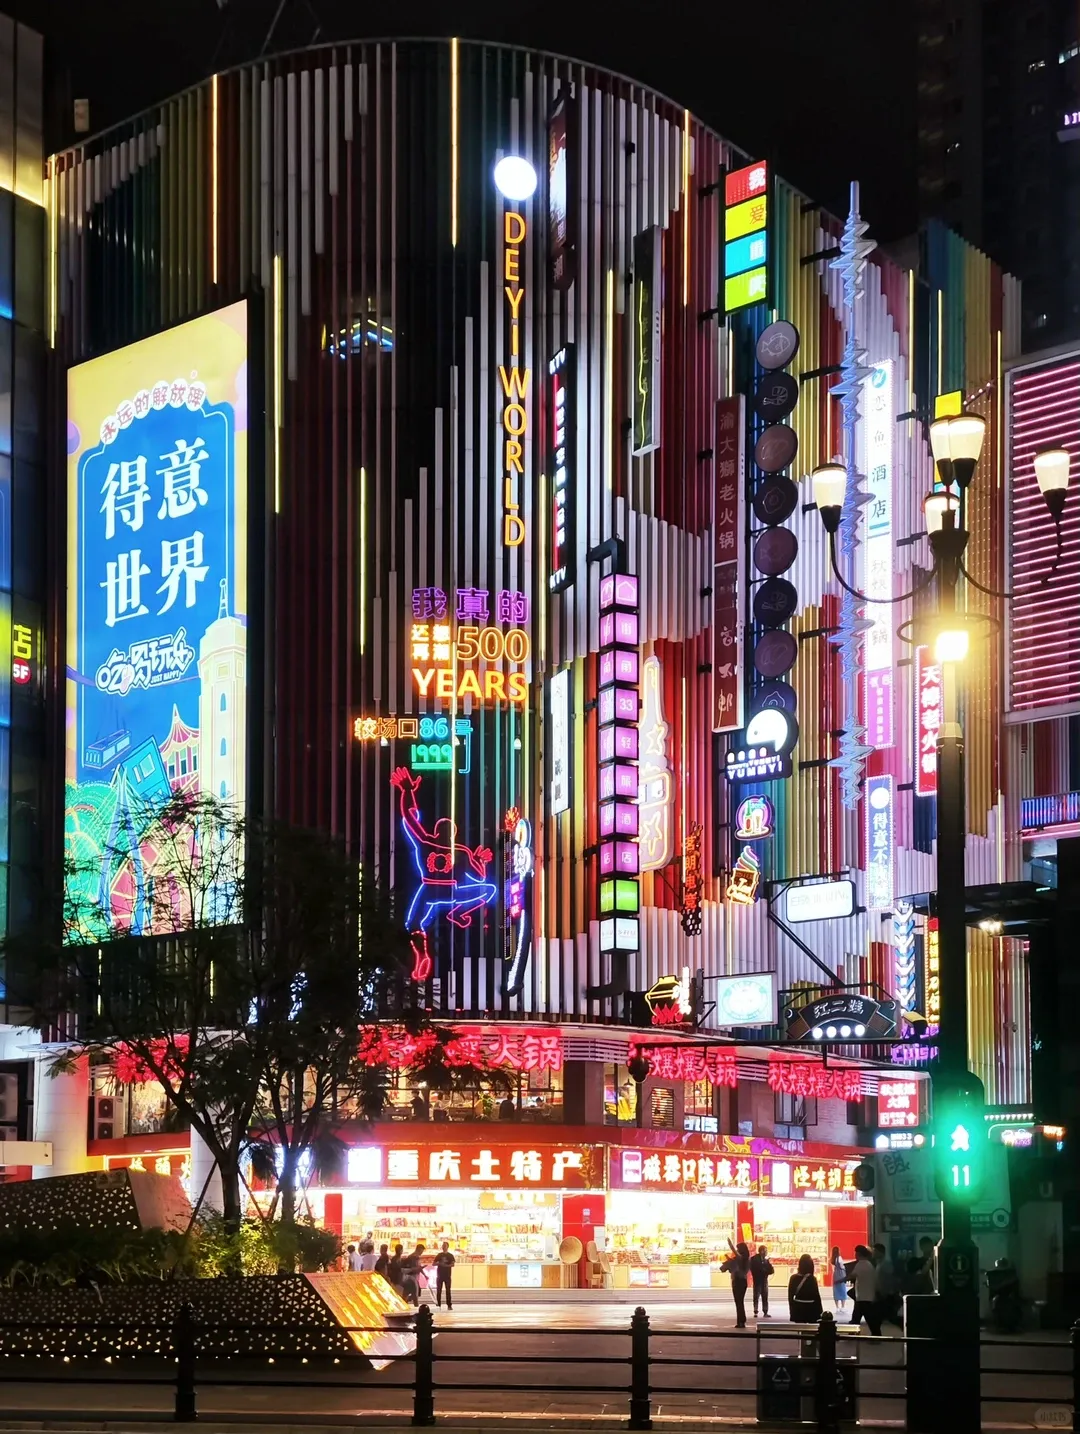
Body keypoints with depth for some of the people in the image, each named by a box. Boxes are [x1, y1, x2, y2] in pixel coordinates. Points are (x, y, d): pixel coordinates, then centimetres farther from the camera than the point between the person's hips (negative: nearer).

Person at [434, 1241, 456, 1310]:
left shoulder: (450, 1256, 3)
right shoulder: (439, 1255, 9)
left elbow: (452, 1264, -8)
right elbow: (434, 1264, 9)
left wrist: (446, 1265, -23)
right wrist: (438, 1263, -12)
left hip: (447, 1275, -2)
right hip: (440, 1275, 2)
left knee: (448, 1291, -4)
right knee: (438, 1291, 1)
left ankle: (449, 1305, -3)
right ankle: (438, 1305, 5)